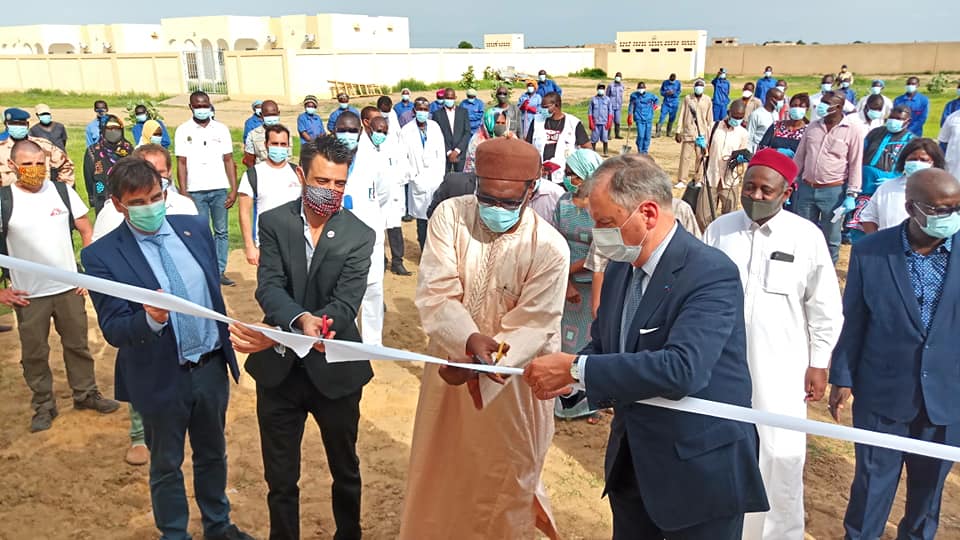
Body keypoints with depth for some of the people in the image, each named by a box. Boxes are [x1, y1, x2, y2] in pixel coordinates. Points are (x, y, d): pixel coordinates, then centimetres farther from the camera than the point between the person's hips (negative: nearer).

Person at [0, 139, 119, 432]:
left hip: (69, 288, 2)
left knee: (78, 344, 15)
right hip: (28, 295, -1)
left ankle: (86, 393, 30)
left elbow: (87, 232, 4)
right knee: (34, 353, 10)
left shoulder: (63, 191, -3)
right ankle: (43, 405, 25)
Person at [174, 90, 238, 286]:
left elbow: (229, 160, 6)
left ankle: (220, 272, 10)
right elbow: (181, 163, 2)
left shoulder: (221, 129, 7)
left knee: (221, 232, 4)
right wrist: (183, 193, -5)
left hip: (220, 189, 2)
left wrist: (234, 189, -1)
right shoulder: (183, 130, 4)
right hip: (196, 191, -1)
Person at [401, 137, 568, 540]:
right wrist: (468, 339, -37)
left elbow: (530, 329, -20)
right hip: (449, 365, 3)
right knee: (440, 471, 24)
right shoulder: (450, 215, -14)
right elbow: (436, 294, -19)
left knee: (501, 481, 15)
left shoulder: (550, 248, -21)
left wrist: (479, 366, -34)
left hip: (510, 383, -3)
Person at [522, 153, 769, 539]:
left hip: (700, 474, -7)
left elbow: (683, 367, -35)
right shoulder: (619, 268, 2)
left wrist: (576, 369, -32)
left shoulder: (711, 273, -22)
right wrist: (563, 376, -12)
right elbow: (602, 345, 10)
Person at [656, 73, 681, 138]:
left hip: (674, 104, 1)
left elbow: (678, 93, -5)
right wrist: (666, 93, -18)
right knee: (662, 117, -8)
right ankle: (658, 132, -5)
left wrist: (673, 93, -24)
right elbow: (661, 92, 3)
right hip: (666, 103, -1)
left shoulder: (678, 83, -2)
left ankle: (669, 132, 21)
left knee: (672, 119, 7)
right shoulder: (665, 83, 0)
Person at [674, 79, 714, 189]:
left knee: (700, 157, 2)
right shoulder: (687, 98, 4)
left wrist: (710, 135, 5)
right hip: (688, 132, -1)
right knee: (685, 156, -2)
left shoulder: (707, 100, 5)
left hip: (702, 133, 1)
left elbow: (710, 119, 8)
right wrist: (679, 132, 2)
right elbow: (682, 116, 6)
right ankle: (682, 181, 1)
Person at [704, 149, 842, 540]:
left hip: (781, 367, -2)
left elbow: (824, 307, 0)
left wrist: (819, 363, 1)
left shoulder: (807, 236, -7)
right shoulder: (719, 230, -2)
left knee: (782, 456, 2)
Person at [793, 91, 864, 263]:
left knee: (830, 238, 7)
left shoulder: (852, 131, -6)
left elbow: (855, 165, -5)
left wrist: (851, 195, -9)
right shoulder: (813, 126, 6)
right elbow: (799, 156, 12)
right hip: (806, 189, 4)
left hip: (833, 192, -4)